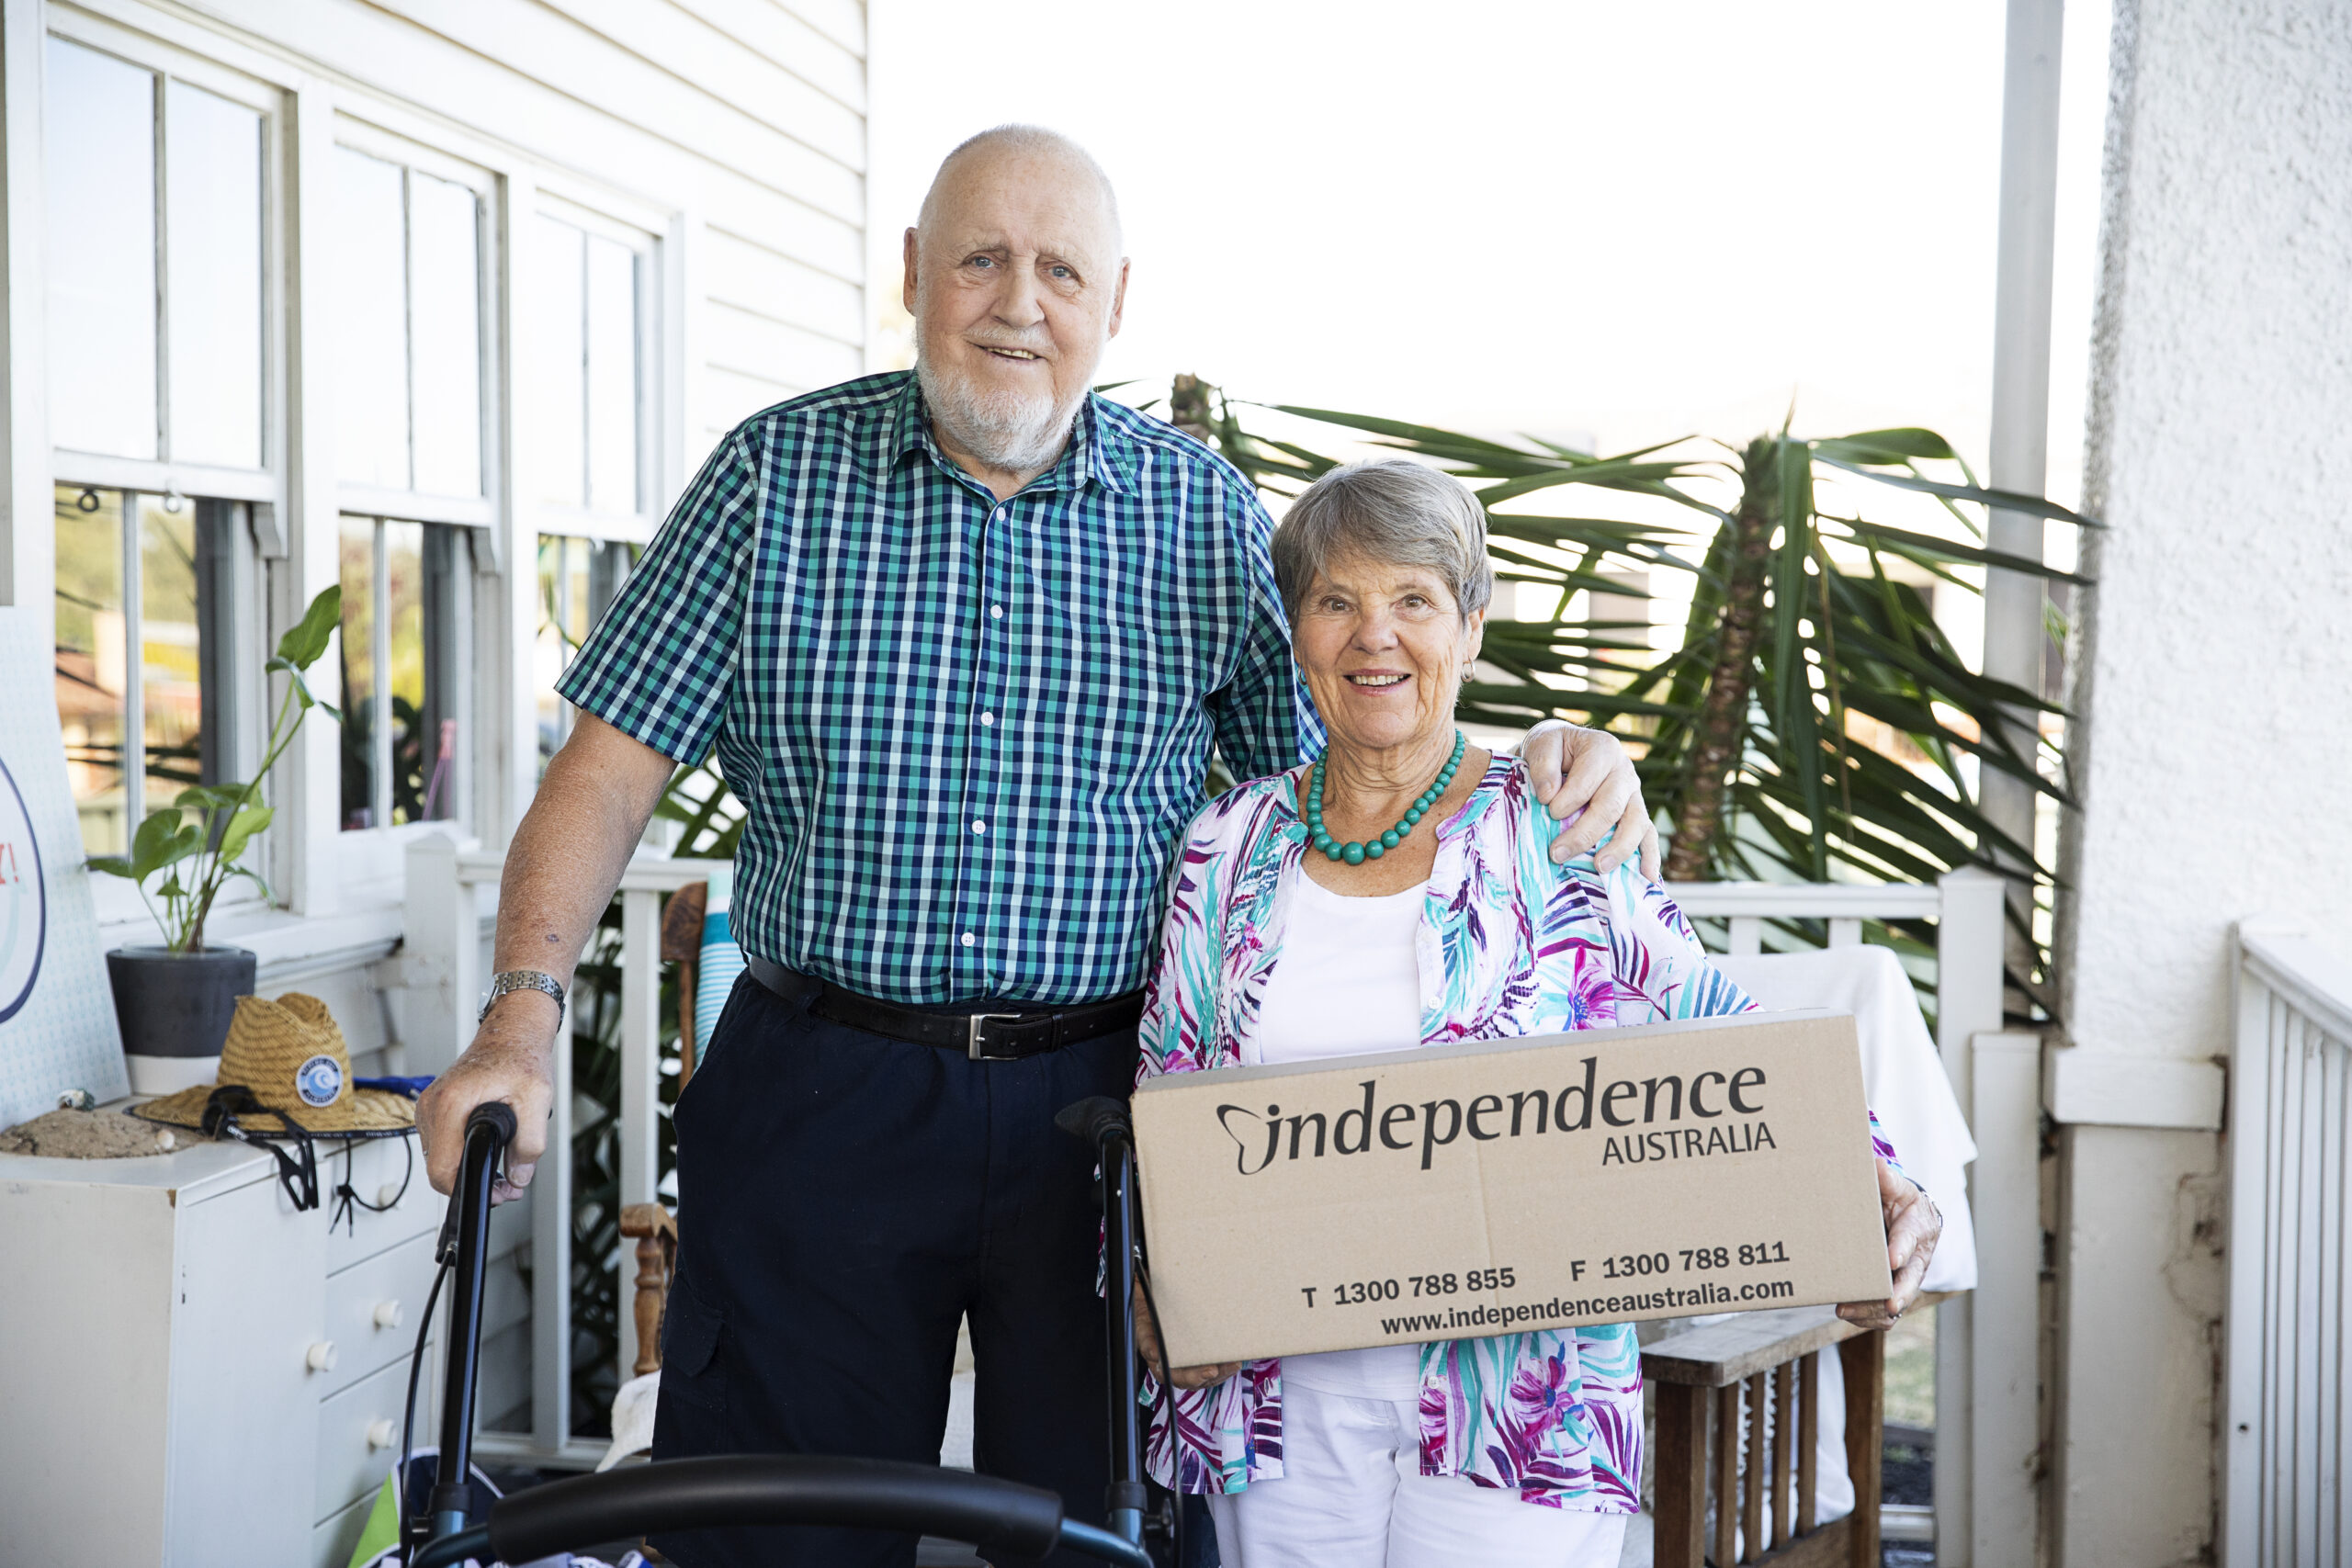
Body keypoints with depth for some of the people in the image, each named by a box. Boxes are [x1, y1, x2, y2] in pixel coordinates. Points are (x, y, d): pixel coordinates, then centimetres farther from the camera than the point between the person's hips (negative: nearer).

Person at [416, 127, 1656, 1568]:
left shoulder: (1206, 514, 4)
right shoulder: (776, 473, 2)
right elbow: (612, 770, 0)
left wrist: (1537, 764, -12)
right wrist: (524, 1020, -12)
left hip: (1102, 1110, 1)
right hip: (818, 1108, 0)